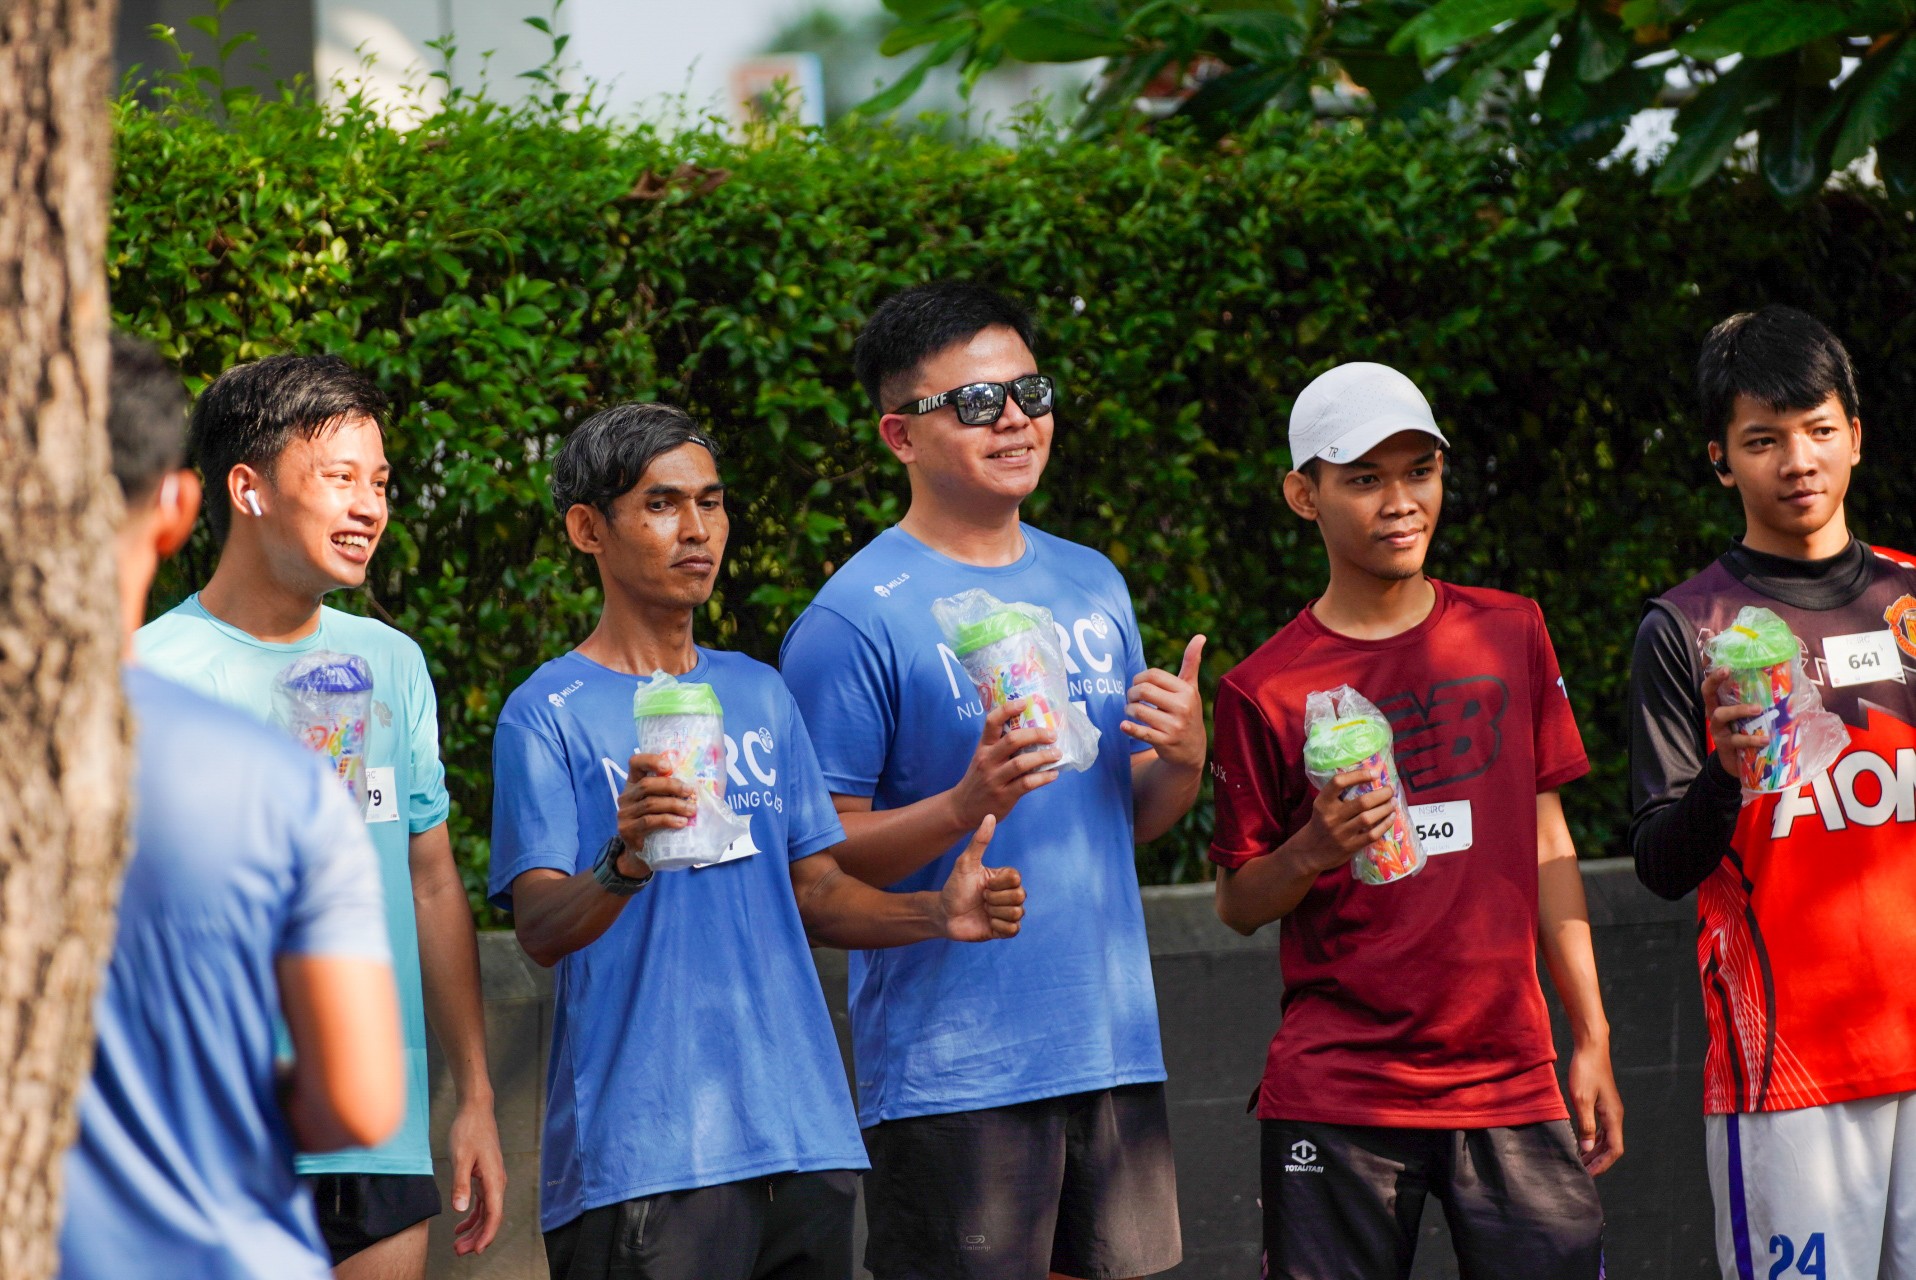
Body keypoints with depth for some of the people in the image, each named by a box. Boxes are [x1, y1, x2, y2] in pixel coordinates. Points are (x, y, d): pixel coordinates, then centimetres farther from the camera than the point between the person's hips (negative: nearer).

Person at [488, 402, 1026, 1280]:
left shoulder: (758, 696, 16)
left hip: (801, 1139, 6)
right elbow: (540, 929, -13)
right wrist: (624, 863, -33)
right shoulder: (548, 714, -3)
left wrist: (937, 914, 0)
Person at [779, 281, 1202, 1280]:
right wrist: (968, 804, -25)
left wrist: (1183, 757, -1)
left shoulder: (1094, 587, 14)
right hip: (951, 1073, -6)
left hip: (1113, 1044, 6)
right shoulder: (856, 619, -8)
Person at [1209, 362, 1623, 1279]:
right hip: (1334, 1095, -2)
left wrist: (1591, 1039, 11)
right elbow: (1238, 905, 5)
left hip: (1509, 1076, 2)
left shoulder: (1511, 636, 9)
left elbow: (1547, 842, 14)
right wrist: (1314, 850, -16)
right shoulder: (1267, 689, 0)